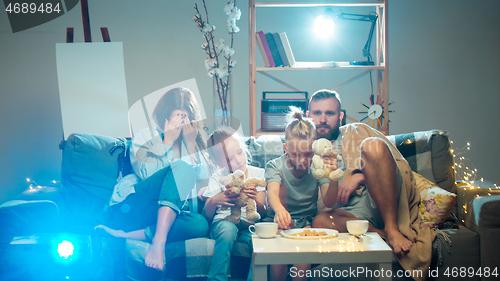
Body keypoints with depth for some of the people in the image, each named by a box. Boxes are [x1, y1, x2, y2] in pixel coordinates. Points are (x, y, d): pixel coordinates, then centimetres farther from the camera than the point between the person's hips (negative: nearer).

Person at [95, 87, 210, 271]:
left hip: (166, 213, 4)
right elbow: (146, 173, -8)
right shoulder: (145, 136, 9)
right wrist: (167, 141, -7)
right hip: (130, 207, -4)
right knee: (182, 167, -28)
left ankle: (123, 234, -35)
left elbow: (204, 180, 5)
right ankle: (159, 241, -40)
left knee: (200, 225, -32)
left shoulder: (194, 143, 21)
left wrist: (191, 143, 1)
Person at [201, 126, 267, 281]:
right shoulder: (218, 178, 4)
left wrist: (256, 198, -22)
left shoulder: (257, 173, 5)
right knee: (228, 228, -36)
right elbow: (206, 217, -1)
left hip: (249, 227, 1)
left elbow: (263, 213, 0)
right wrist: (214, 201, -22)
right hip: (223, 223, -1)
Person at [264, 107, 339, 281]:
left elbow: (329, 202, -15)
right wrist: (279, 209, -52)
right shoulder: (276, 166, -10)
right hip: (281, 219, 1)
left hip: (307, 220, -1)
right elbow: (272, 192, -30)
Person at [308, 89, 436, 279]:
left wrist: (359, 178, -7)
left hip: (385, 201, 0)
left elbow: (402, 167, 7)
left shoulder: (356, 132, 19)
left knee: (372, 145, -26)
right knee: (320, 222, -33)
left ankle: (392, 229, -28)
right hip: (354, 212, 1)